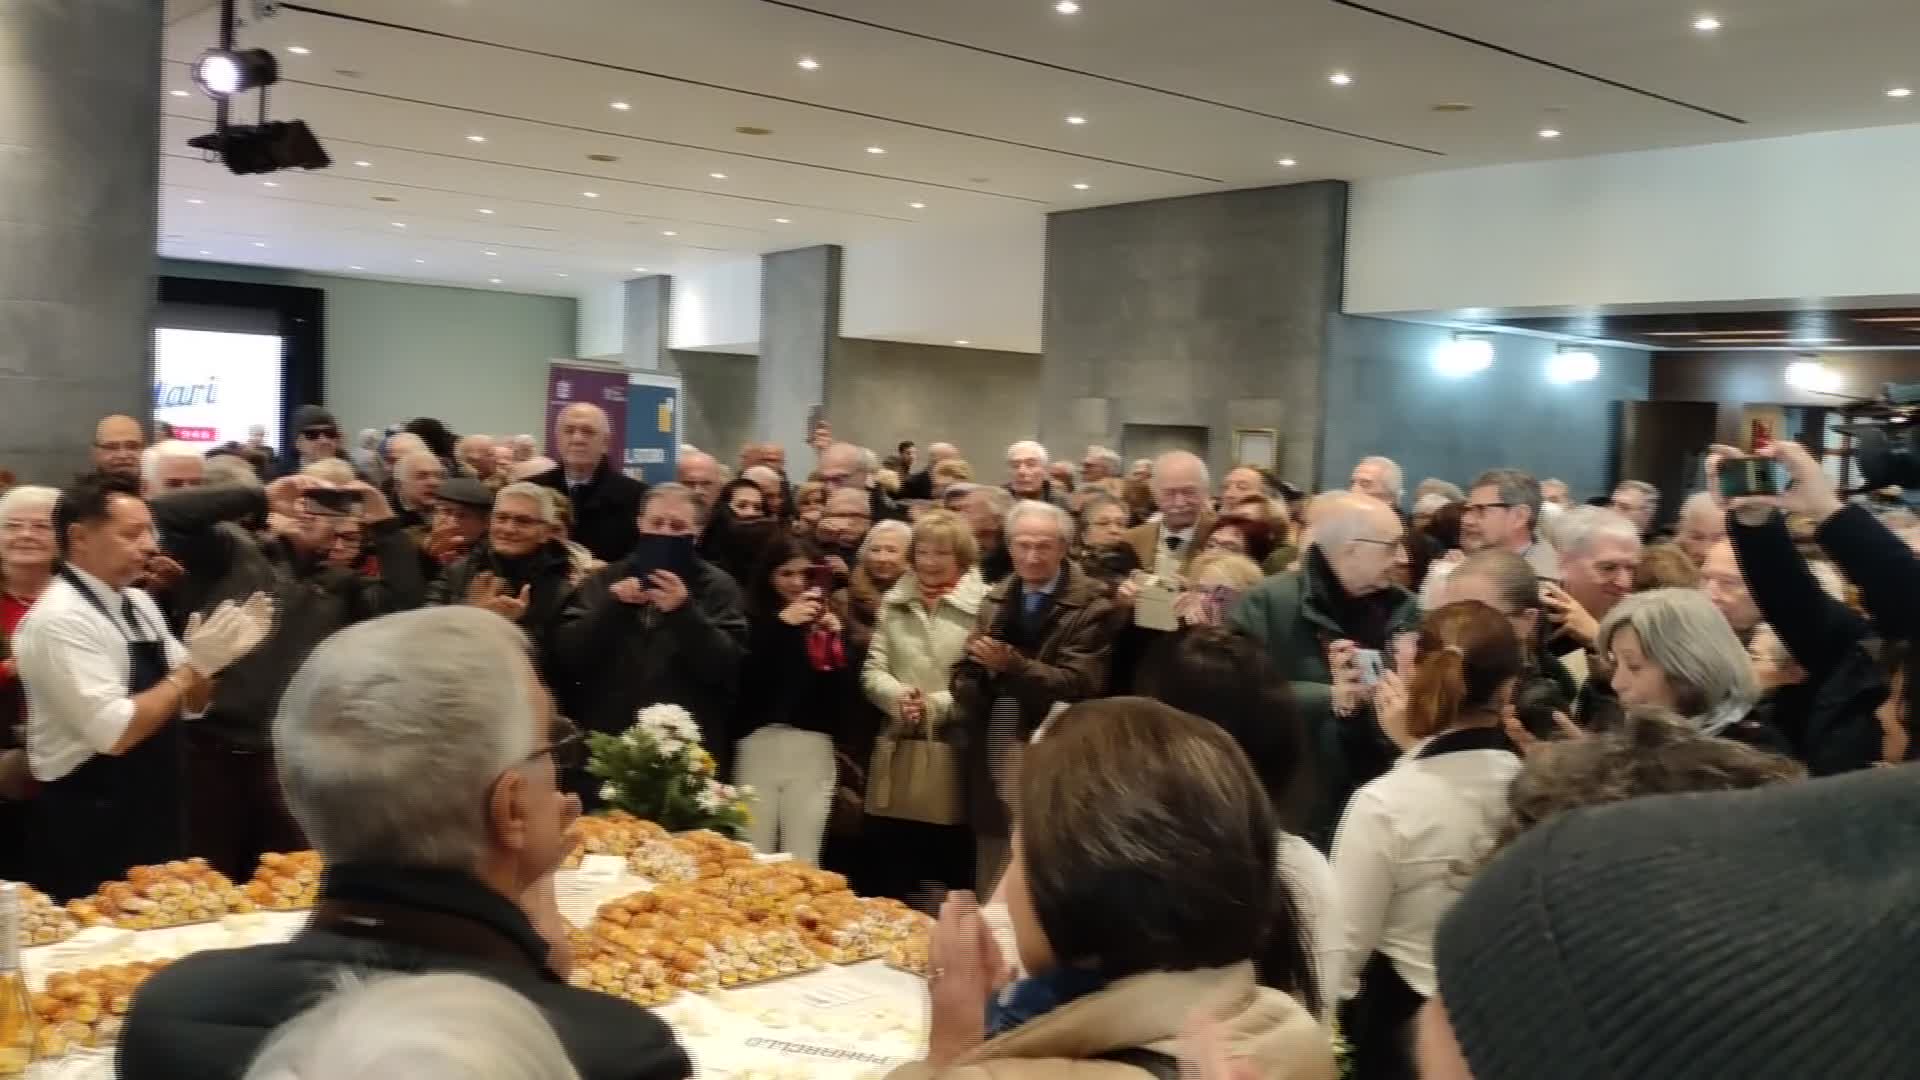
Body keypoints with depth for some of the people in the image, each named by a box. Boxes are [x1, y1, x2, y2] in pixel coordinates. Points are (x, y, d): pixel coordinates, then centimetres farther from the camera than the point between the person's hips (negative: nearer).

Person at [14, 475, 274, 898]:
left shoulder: (139, 603, 7)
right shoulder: (59, 620, -19)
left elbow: (188, 703, 12)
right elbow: (115, 733, -26)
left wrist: (212, 662, -7)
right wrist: (193, 666, -20)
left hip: (153, 818, 8)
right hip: (90, 832, -8)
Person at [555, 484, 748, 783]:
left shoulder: (717, 586, 3)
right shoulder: (604, 580, 10)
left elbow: (729, 668, -10)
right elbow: (566, 656, 0)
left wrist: (685, 612, -21)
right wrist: (609, 607, -13)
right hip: (606, 747, 2)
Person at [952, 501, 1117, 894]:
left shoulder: (1091, 606, -7)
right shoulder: (996, 599, 12)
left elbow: (1081, 683, -16)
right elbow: (967, 671, 12)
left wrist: (1011, 663, -24)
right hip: (992, 750, 6)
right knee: (991, 886, 15)